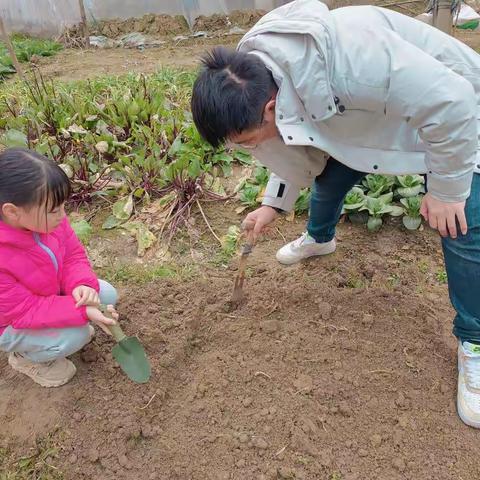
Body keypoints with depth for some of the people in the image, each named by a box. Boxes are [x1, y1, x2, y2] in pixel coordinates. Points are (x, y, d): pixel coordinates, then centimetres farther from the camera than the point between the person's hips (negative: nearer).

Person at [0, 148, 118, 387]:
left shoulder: (47, 219, -21)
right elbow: (23, 310, -32)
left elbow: (74, 255, -8)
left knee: (106, 294, -3)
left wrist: (82, 285, -29)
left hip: (51, 293, 6)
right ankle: (24, 357, 5)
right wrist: (82, 312, -37)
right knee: (74, 336, -25)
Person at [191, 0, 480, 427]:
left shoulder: (348, 61, -46)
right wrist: (273, 204, 0)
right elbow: (299, 148, 2)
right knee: (329, 178, 12)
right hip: (367, 110, 6)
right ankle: (319, 238, 47)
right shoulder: (253, 84, -18)